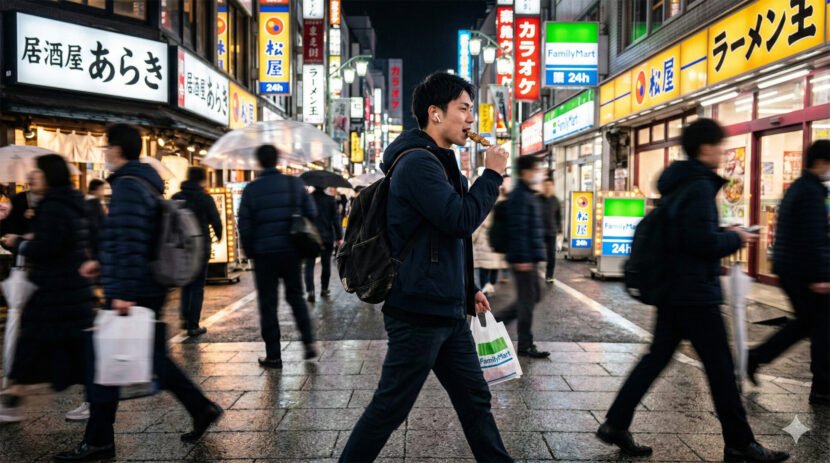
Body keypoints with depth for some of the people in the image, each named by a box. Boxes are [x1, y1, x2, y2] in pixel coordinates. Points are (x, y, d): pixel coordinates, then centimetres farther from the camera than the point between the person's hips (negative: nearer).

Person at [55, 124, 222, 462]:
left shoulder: (127, 186, -15)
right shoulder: (145, 182, 16)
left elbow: (130, 242, -24)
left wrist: (122, 292, -25)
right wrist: (102, 262, 24)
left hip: (132, 292, -10)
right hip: (149, 289, 10)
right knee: (154, 356, 16)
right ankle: (202, 409, 18)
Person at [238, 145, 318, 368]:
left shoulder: (251, 189, -5)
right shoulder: (295, 184, 0)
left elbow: (244, 226, -3)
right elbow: (312, 214, 1)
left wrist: (249, 252, 8)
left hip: (264, 254, -2)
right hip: (291, 251, 2)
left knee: (268, 304, 6)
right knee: (296, 296, 18)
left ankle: (273, 355, 9)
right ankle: (309, 342, 9)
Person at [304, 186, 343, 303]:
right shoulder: (331, 200, -3)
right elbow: (336, 219, -5)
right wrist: (339, 237, -1)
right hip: (327, 237, 1)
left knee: (309, 265, 1)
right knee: (326, 264, 14)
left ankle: (310, 291, -13)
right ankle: (324, 289, 22)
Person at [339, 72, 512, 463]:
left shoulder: (437, 161, 17)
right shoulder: (417, 162, -15)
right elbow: (460, 220, -24)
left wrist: (469, 288, 21)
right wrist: (492, 174, -10)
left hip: (447, 311, 10)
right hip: (419, 312, -10)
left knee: (474, 399, 16)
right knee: (390, 407, 2)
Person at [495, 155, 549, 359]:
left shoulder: (528, 195, 17)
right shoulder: (520, 196, -15)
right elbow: (518, 229, -22)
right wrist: (522, 258, -24)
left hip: (529, 257, 10)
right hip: (523, 258, -10)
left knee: (533, 296, 16)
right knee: (527, 300, -1)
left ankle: (495, 321, 22)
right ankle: (525, 346, 10)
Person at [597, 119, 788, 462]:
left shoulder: (677, 183, 13)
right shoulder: (700, 186, -16)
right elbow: (703, 242, -23)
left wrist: (723, 233, 14)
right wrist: (736, 239, -6)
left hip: (672, 289, 9)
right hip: (696, 292, -9)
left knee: (657, 356, 12)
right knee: (720, 367, 3)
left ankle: (616, 424, 14)